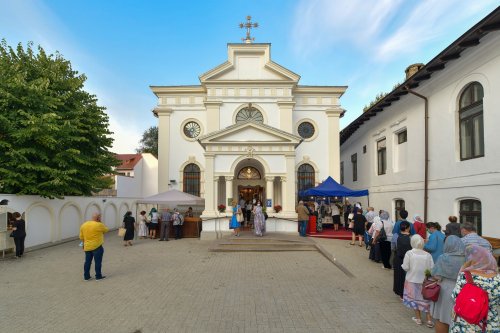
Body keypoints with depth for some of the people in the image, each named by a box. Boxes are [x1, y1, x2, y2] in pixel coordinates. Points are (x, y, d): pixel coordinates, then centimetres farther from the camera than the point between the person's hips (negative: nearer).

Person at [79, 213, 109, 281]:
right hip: (97, 246, -6)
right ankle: (98, 276, 10)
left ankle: (86, 277, 20)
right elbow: (106, 230, 2)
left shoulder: (83, 225, 5)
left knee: (87, 262, 14)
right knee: (98, 262, 4)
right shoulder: (99, 225, -15)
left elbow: (81, 237, 9)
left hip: (87, 247, 6)